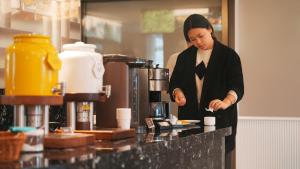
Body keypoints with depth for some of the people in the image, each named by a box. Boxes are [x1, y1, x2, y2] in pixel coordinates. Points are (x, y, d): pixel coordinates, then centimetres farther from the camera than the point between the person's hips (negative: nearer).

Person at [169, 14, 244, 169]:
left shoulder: (229, 55, 0)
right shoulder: (184, 57, 11)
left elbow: (237, 86, -9)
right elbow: (174, 83, 15)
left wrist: (226, 101, -29)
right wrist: (178, 93, -9)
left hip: (220, 120, -3)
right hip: (190, 119, 3)